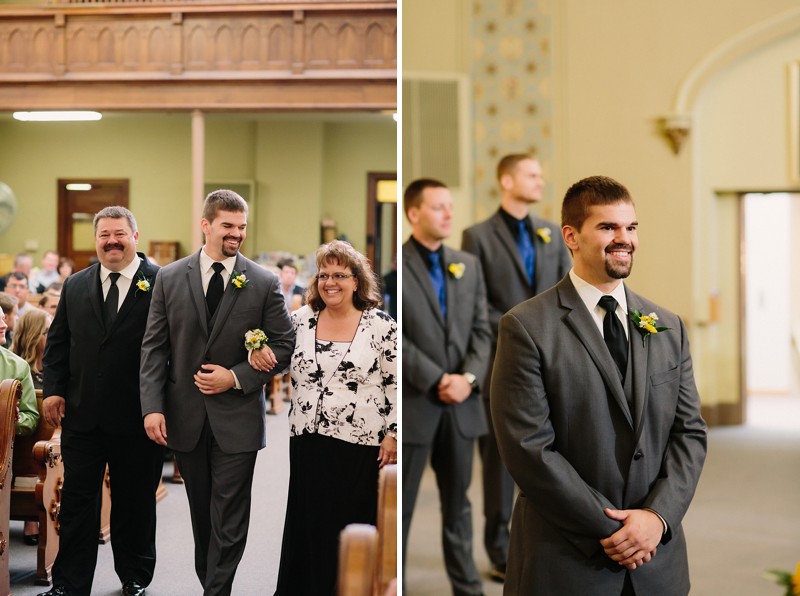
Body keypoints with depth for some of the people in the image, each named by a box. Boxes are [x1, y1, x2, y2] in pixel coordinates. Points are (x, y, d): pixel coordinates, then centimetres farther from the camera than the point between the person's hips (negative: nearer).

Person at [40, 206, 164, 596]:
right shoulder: (75, 286, 9)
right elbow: (57, 342, 12)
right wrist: (53, 389, 0)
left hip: (136, 418, -3)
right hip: (82, 415, 3)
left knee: (135, 502, 12)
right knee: (77, 501, 7)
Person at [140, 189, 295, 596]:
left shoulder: (264, 283, -3)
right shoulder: (170, 279, 1)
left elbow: (284, 346, 0)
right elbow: (154, 347, 1)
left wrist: (237, 378, -12)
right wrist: (152, 406, -9)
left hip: (237, 420, -2)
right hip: (186, 417, 2)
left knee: (228, 520, -2)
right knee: (201, 513, 14)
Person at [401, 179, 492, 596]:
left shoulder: (468, 265, 12)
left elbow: (482, 330, 9)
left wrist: (468, 378, -7)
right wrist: (436, 381, -13)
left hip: (461, 403, 5)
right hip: (412, 403, -5)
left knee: (458, 502, 12)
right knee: (400, 504, 3)